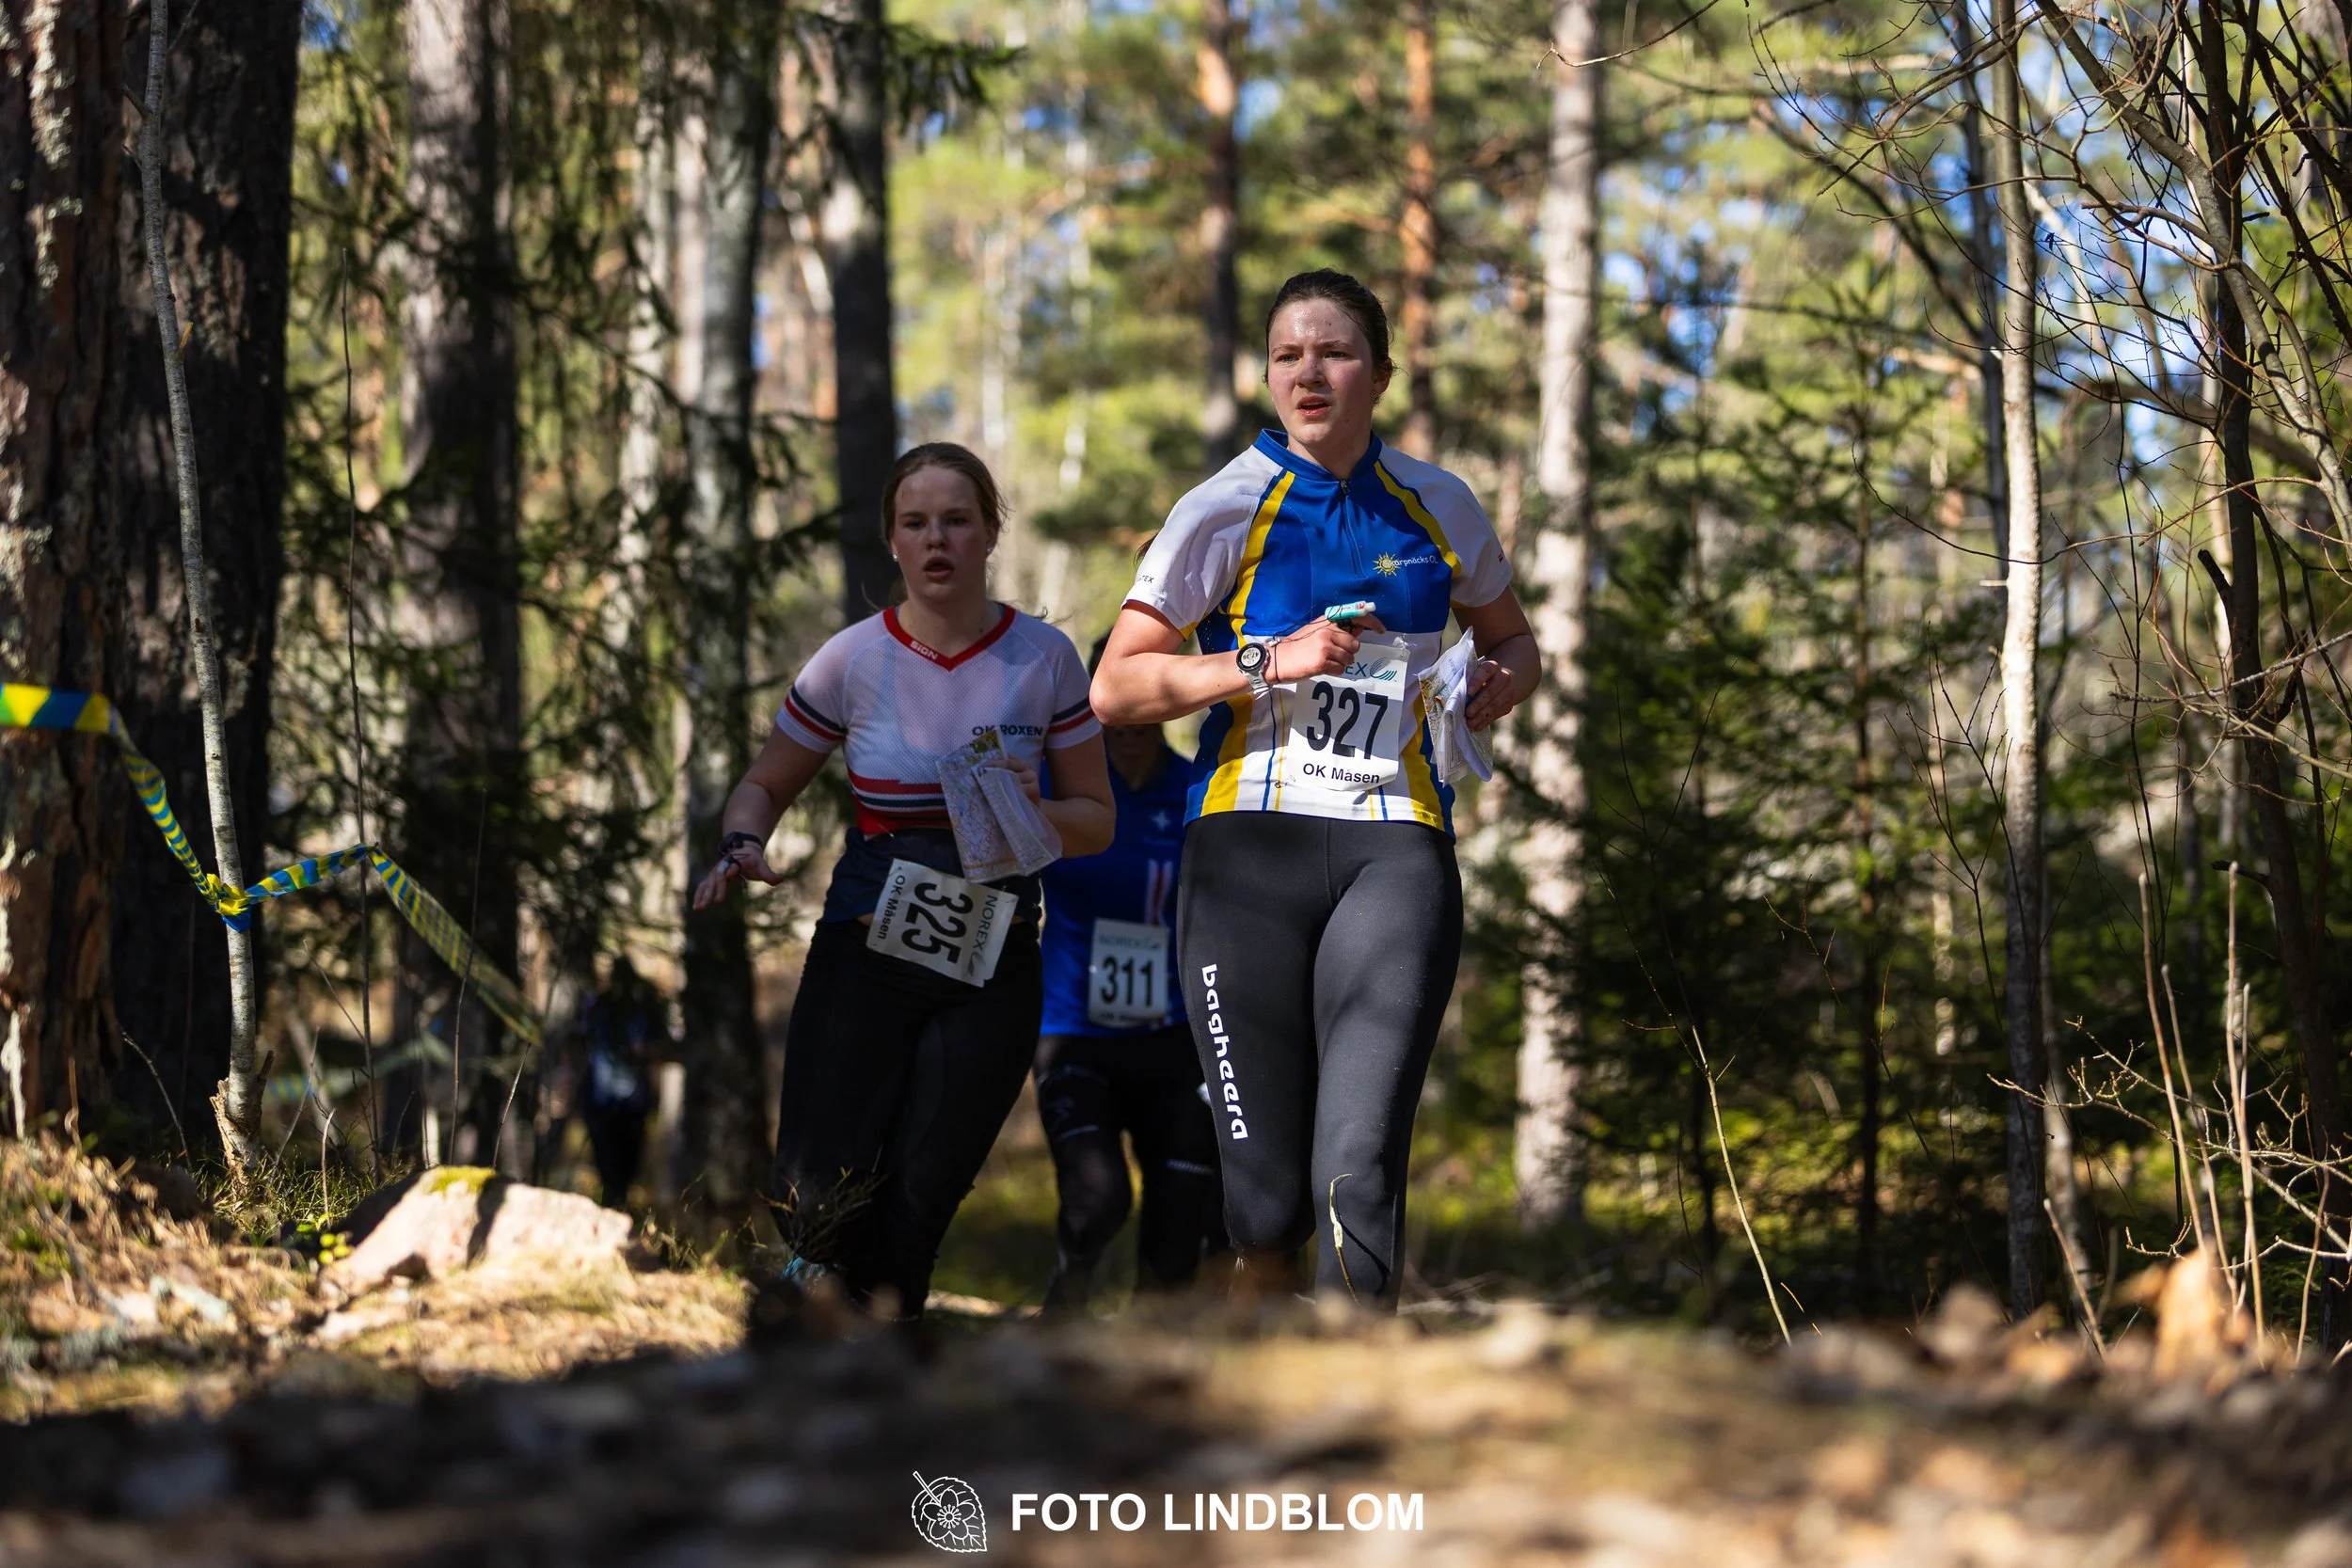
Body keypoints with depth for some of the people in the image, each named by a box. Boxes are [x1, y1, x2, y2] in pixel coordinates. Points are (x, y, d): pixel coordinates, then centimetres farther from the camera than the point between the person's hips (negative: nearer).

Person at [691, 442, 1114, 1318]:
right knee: (818, 1199, -15)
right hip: (865, 954, 0)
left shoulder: (1044, 659, 0)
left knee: (919, 1202, -7)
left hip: (994, 966, 0)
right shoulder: (853, 661, -2)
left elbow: (1097, 821, 7)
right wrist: (743, 845, -12)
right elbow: (766, 786, 11)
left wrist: (1035, 813, -15)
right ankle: (821, 1257, 22)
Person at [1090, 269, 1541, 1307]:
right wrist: (1268, 663, -13)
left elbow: (1513, 640, 28)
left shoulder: (1436, 506, 11)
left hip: (1395, 847, 1)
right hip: (1250, 847, -1)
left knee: (1358, 1173, -18)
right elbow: (1115, 688, -2)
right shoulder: (1228, 509, 2)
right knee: (1267, 1196, -4)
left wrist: (1502, 680, 4)